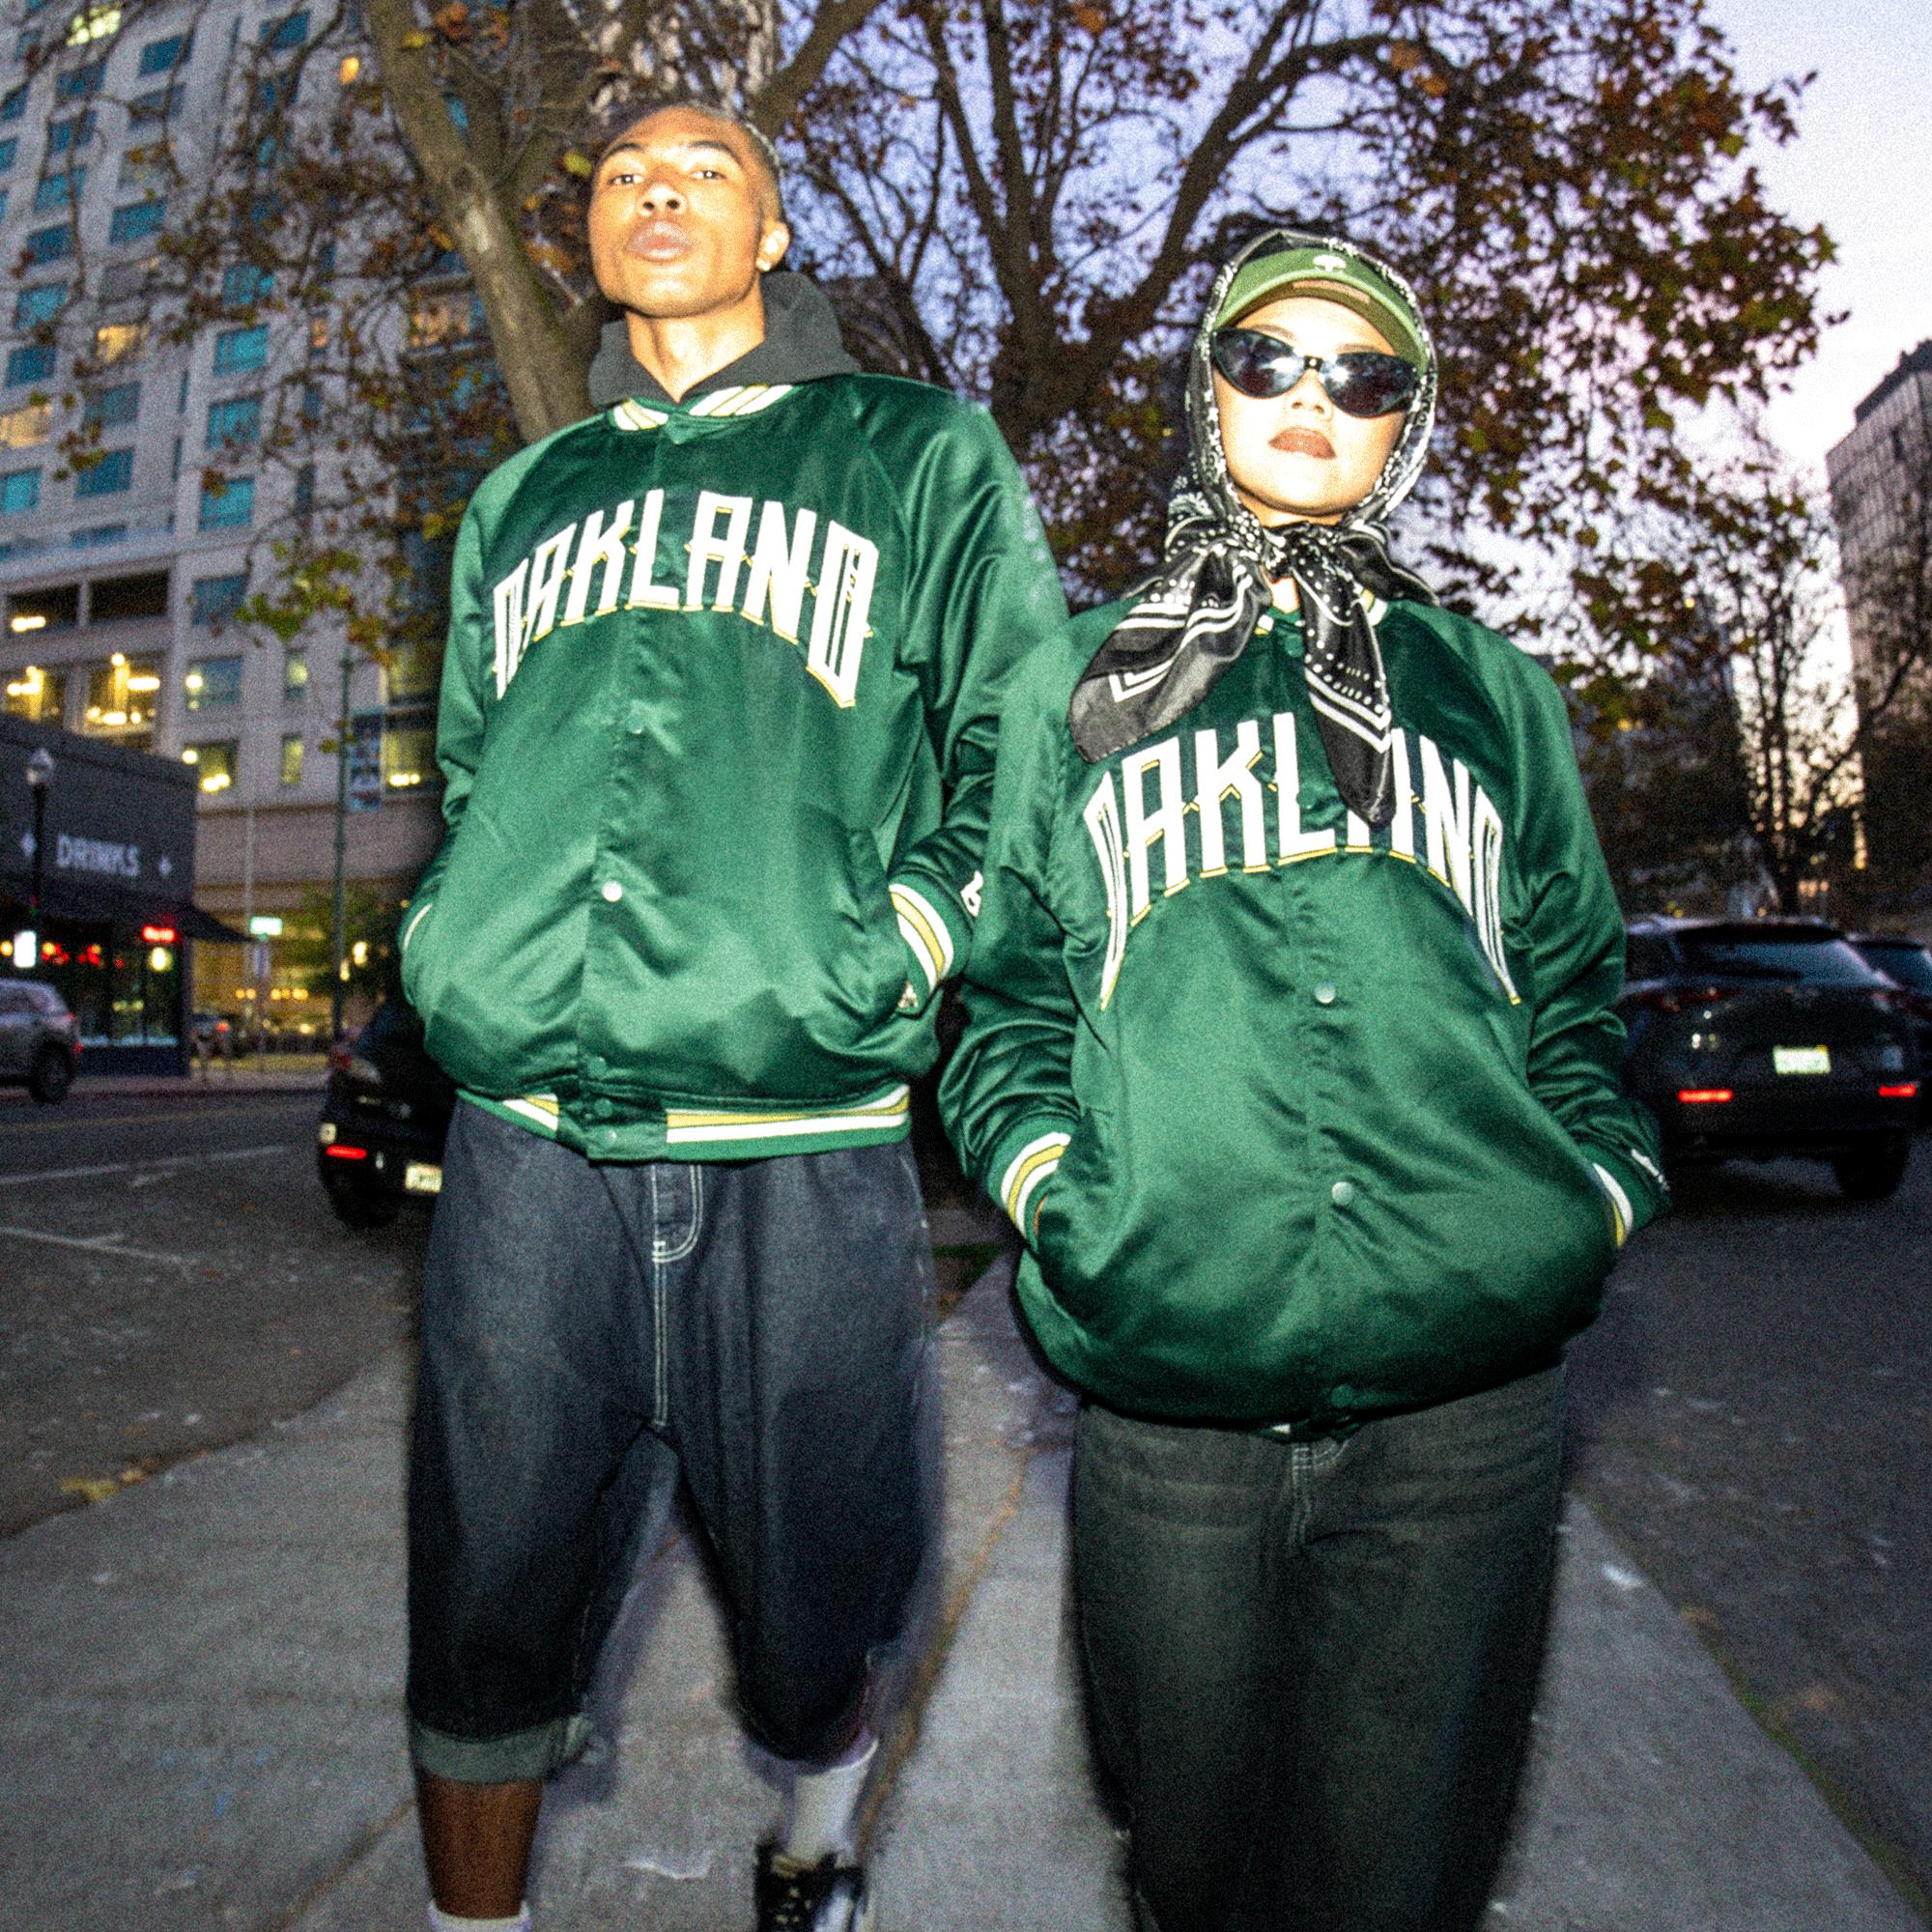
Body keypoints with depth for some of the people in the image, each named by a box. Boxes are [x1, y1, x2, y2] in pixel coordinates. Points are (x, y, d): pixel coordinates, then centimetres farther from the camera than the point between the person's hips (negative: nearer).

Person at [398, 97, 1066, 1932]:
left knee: (808, 1595, 12)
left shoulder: (919, 452, 12)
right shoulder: (518, 502, 23)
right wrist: (470, 979, 10)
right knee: (486, 1603, 10)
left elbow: (1022, 754, 5)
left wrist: (884, 960, -6)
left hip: (798, 1146, -2)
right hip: (524, 1141, 3)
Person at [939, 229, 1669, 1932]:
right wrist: (1046, 1179, -4)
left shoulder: (1491, 690, 18)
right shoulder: (1078, 681, 15)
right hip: (1166, 1384, 0)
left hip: (1472, 1382, 1)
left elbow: (1575, 994, 17)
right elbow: (1008, 981, 12)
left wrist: (1599, 1190, 1)